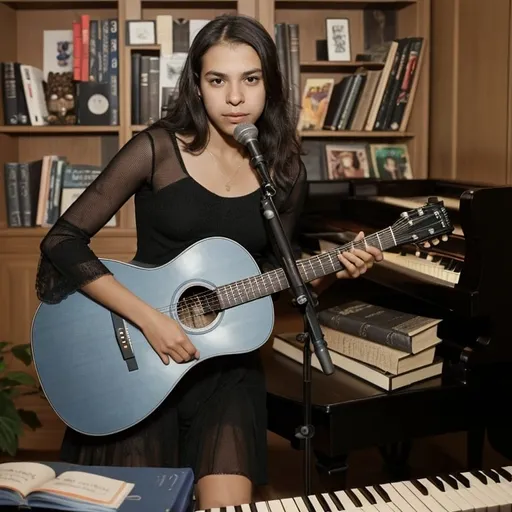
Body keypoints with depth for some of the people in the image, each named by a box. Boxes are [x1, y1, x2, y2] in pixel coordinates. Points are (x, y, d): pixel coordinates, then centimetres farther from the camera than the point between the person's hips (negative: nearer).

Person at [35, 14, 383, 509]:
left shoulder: (285, 172, 1)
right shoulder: (157, 149, -10)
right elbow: (62, 241, -13)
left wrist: (332, 270, -8)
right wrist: (148, 318, -20)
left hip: (225, 358, 2)